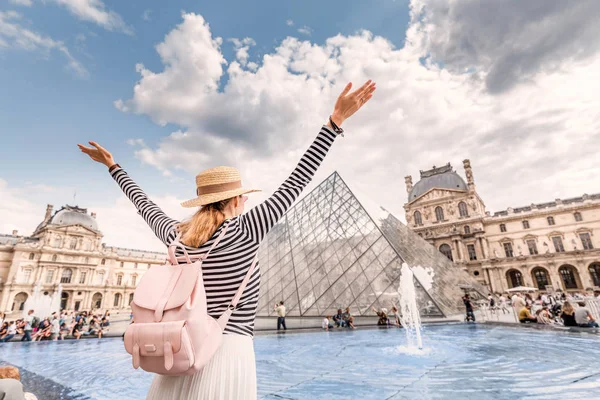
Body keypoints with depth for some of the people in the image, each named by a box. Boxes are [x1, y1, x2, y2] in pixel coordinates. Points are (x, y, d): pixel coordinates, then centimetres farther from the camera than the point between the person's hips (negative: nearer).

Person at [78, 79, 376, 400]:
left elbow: (144, 205, 18)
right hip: (227, 351, -5)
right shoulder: (245, 231, -12)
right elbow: (295, 184, -11)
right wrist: (335, 120, -5)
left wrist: (113, 166, 36)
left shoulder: (176, 236, 2)